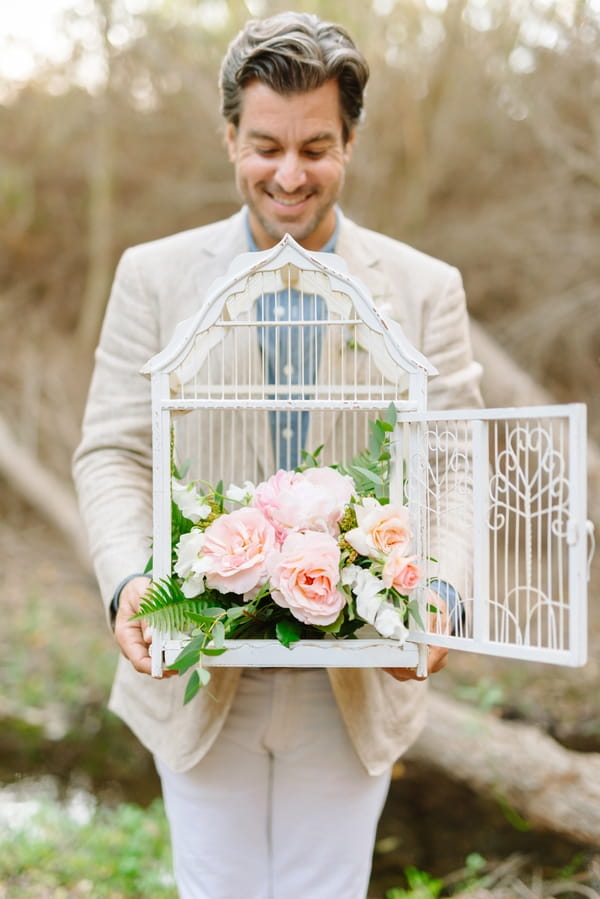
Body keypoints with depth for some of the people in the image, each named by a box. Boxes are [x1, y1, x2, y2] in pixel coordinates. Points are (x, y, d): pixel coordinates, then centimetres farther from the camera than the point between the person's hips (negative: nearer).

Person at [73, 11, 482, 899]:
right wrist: (128, 583, -20)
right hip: (197, 682, 0)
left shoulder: (425, 289, 0)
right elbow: (113, 453, -1)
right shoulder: (154, 275, 1)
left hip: (354, 685, 0)